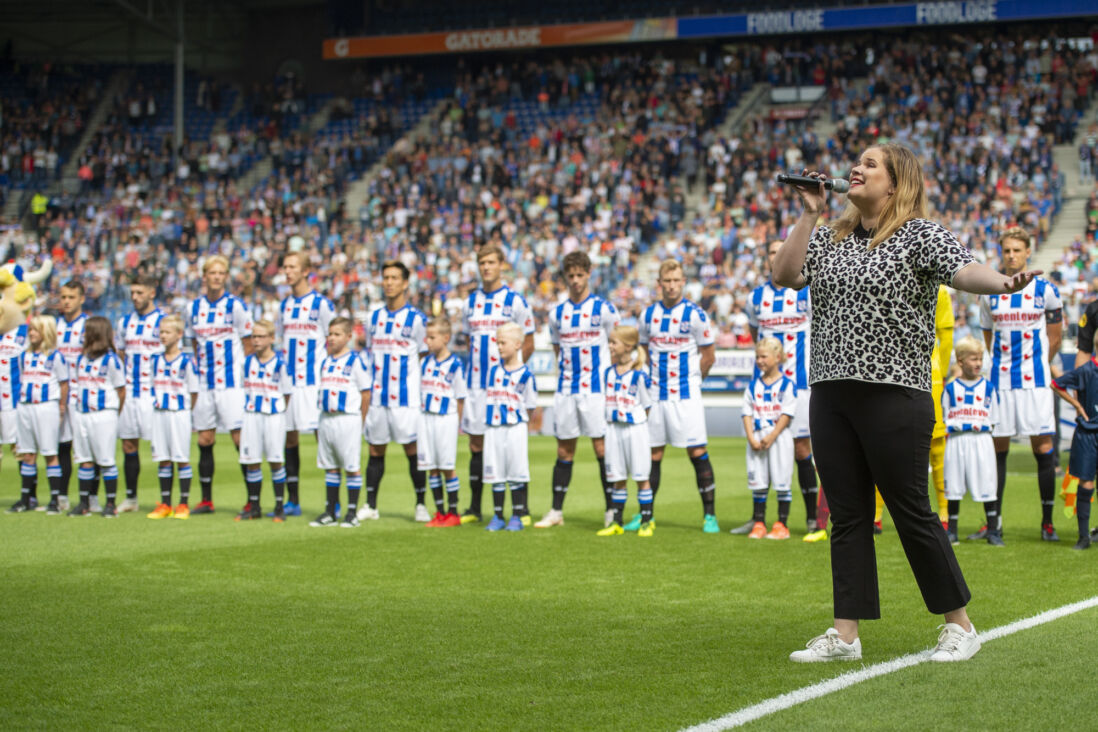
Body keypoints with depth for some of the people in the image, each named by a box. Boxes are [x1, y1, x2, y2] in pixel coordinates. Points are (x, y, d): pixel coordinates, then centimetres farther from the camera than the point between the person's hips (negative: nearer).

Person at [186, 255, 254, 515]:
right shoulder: (195, 306, 9)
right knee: (204, 441, 6)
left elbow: (247, 345, -1)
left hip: (231, 383, -5)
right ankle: (206, 500, 15)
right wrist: (195, 375, 10)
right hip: (204, 384, 5)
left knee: (240, 439, -8)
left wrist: (247, 375, -7)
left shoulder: (236, 305, -4)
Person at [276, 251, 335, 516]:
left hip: (313, 383, -6)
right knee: (288, 437, 7)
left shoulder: (321, 304, -5)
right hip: (287, 382, 6)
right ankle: (292, 501, 14)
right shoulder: (284, 305, 14)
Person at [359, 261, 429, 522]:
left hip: (406, 397, -4)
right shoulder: (374, 318, 12)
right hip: (377, 397, 4)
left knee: (413, 450, -2)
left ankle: (421, 504, 7)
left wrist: (424, 394, -4)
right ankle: (370, 506, 14)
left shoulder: (416, 319, -2)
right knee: (375, 449, 8)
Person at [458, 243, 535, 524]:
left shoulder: (515, 301, -3)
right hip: (477, 383, 5)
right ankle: (474, 509, 13)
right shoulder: (471, 302, 11)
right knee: (476, 443, 6)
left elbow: (528, 345, -1)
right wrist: (476, 365, 7)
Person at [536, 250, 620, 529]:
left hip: (595, 390, -4)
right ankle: (556, 512, 12)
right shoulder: (557, 313, 10)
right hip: (565, 390, 4)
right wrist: (568, 367, 6)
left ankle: (612, 510, 1)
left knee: (602, 448, -5)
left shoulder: (603, 309, -2)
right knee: (564, 450, 7)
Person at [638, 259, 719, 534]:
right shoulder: (649, 315, 7)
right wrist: (654, 376, 10)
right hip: (656, 395, 4)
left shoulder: (695, 315, -6)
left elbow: (709, 356, 0)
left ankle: (710, 516, -1)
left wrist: (689, 379, 4)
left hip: (686, 397, -4)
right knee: (652, 454, 7)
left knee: (698, 454, -6)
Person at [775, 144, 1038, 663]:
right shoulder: (830, 238, 15)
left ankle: (959, 624, 11)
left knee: (911, 510, -2)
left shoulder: (919, 234, -4)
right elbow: (784, 275, 7)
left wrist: (1001, 283, -40)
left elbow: (963, 270, -19)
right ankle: (845, 635, 12)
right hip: (830, 393, 6)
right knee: (847, 514, 8)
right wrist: (808, 215, 3)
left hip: (894, 395, -6)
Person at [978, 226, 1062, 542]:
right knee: (997, 448, 2)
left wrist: (1039, 364, 9)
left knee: (1043, 448, -5)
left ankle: (1047, 522, 2)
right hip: (1000, 380, 2)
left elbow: (1054, 337, 9)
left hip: (1035, 380, -2)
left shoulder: (1046, 290, 1)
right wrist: (1005, 363, 10)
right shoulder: (989, 293, 7)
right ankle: (994, 521, 10)